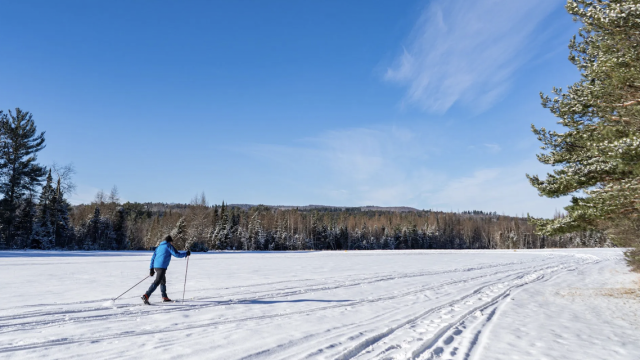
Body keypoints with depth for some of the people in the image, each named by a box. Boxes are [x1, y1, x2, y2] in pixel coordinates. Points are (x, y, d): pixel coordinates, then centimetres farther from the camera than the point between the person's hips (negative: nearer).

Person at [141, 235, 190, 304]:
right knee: (157, 282, -13)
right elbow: (177, 254, -5)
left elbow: (153, 258, 18)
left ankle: (164, 297, 29)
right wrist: (186, 253, 9)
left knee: (163, 281, 22)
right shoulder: (169, 246, 2)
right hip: (162, 267, -9)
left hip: (156, 266, 9)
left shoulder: (159, 246, 22)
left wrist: (151, 268, 17)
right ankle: (146, 296, -23)